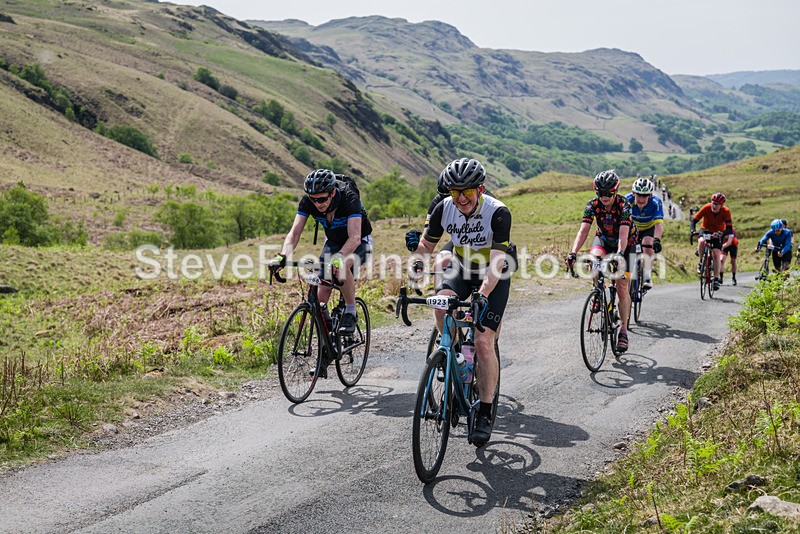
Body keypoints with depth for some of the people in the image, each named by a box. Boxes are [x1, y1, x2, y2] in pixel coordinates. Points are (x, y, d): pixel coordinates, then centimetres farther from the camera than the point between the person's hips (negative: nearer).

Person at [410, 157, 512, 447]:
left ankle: (485, 414, -2)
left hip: (494, 276, -3)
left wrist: (483, 295, -49)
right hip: (461, 267, 4)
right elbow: (427, 244, -2)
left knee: (483, 342, -15)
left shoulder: (498, 213, -28)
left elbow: (497, 261, -35)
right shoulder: (444, 209, -16)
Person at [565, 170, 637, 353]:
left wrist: (619, 254, -57)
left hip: (625, 243, -2)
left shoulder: (623, 205, -29)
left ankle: (623, 330, 2)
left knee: (622, 286, -8)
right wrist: (573, 253, -44)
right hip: (603, 239, 2)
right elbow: (583, 230, -30)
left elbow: (623, 234, -40)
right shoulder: (592, 205, -21)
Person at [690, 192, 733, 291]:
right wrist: (692, 231, -44)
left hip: (718, 232, 0)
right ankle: (701, 262, -9)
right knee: (701, 241, -33)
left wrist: (723, 234, -48)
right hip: (705, 229, 0)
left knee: (716, 253, -16)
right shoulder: (706, 208, -26)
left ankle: (716, 279, -7)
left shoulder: (726, 212, -26)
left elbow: (729, 228, -28)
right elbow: (693, 220, -26)